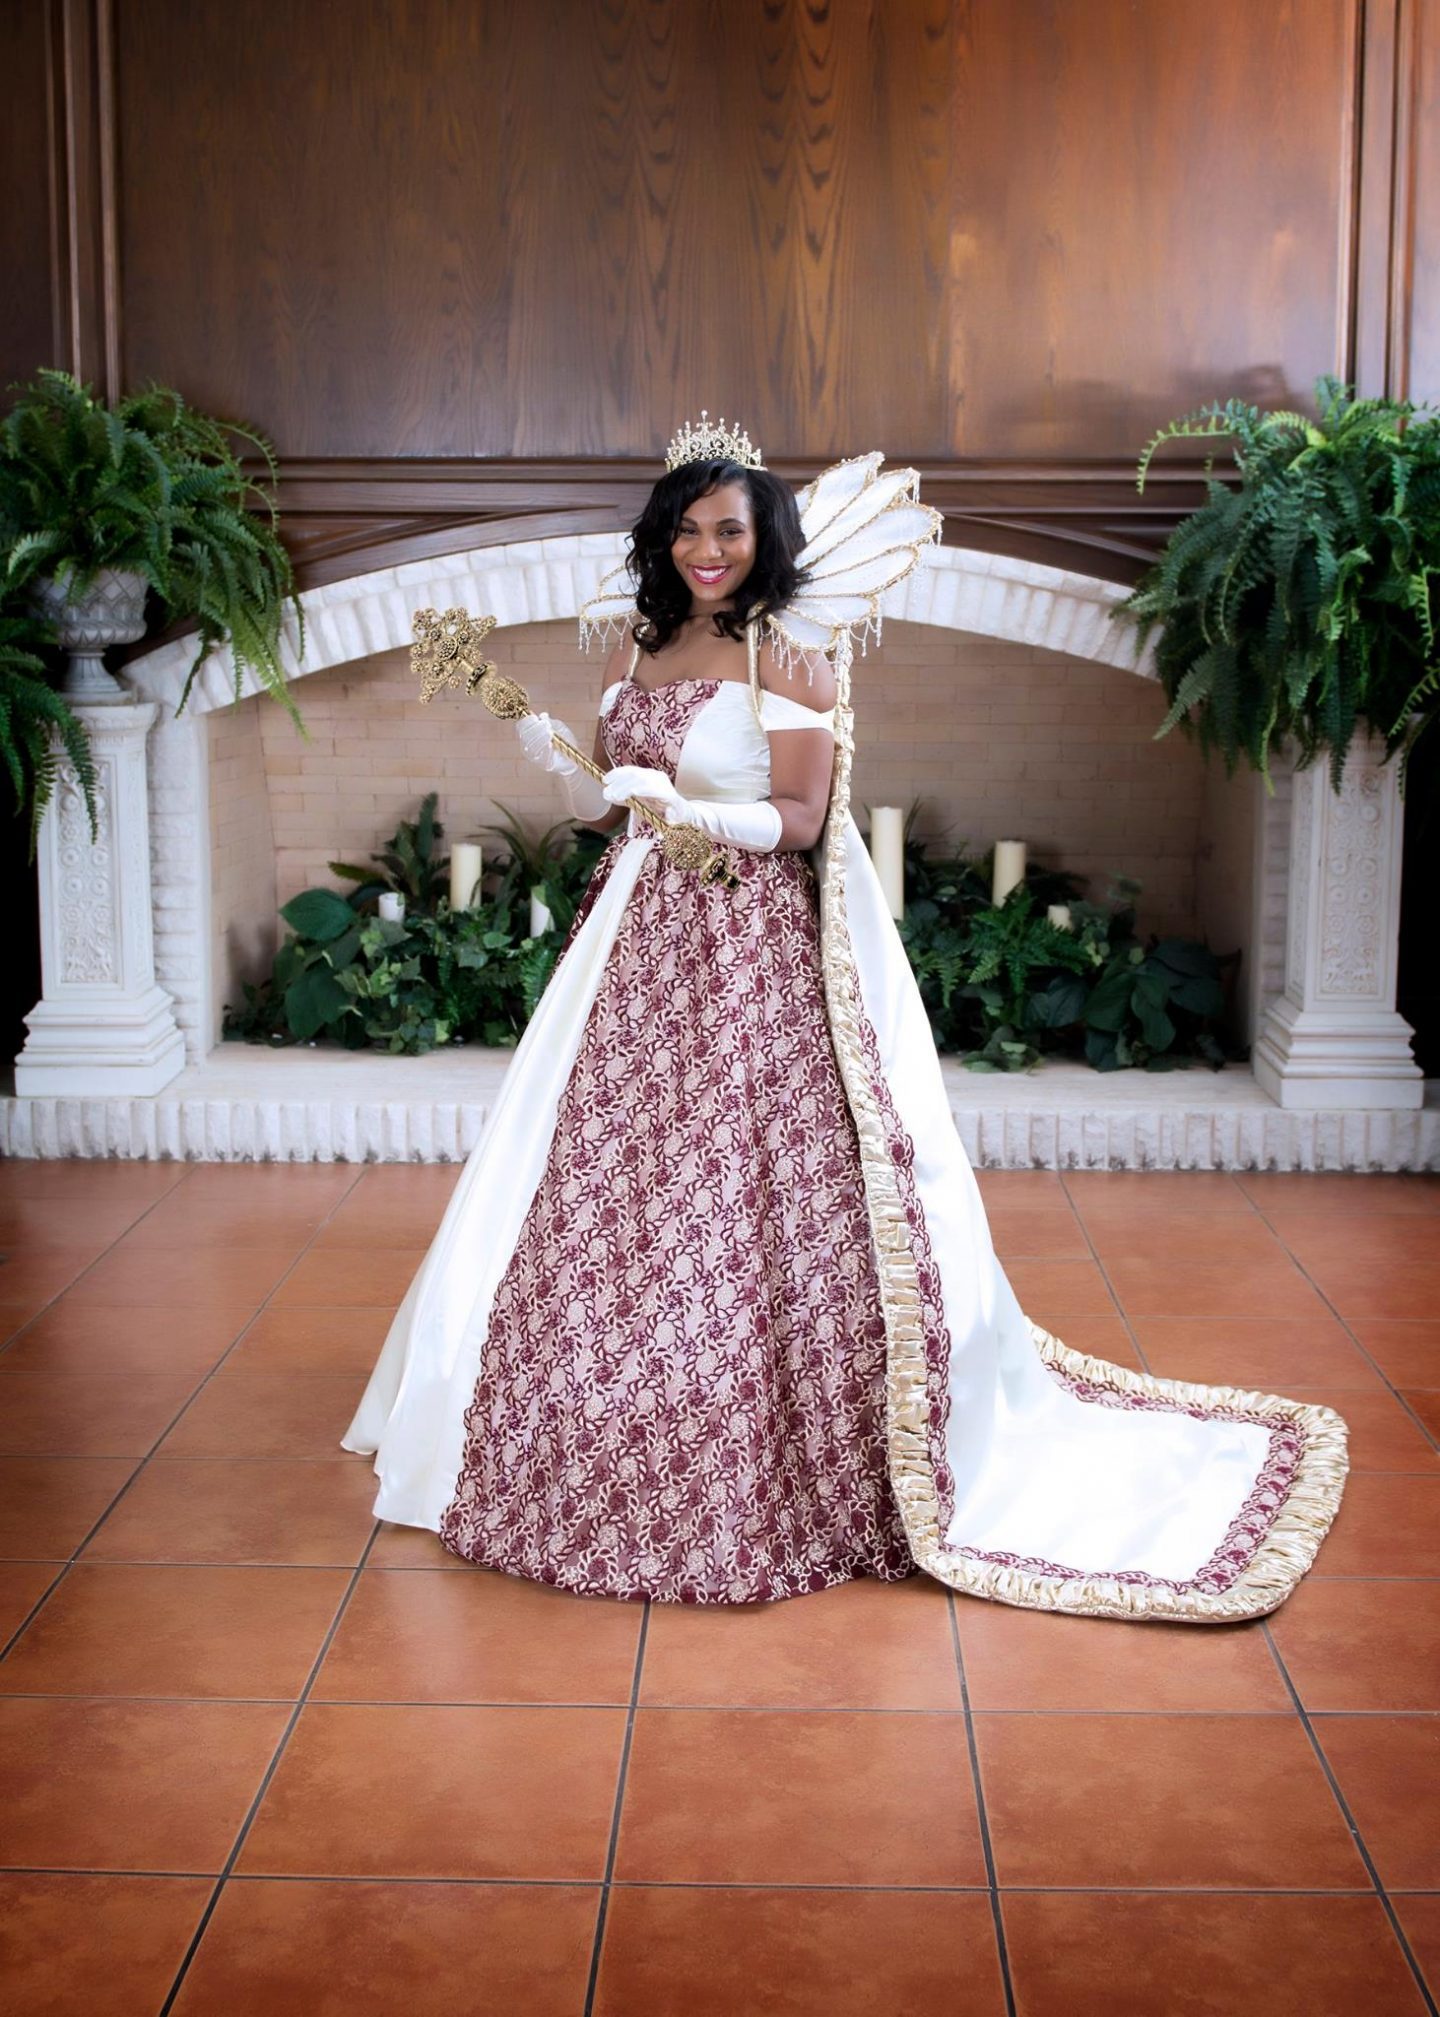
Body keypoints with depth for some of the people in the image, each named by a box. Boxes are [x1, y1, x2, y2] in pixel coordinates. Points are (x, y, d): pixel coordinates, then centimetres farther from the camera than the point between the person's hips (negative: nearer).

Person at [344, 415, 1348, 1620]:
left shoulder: (791, 651, -4)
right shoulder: (638, 643, 14)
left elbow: (799, 820, -11)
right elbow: (609, 808, 15)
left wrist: (687, 806, -25)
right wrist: (555, 761, -4)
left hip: (754, 946, -6)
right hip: (644, 942, 6)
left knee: (754, 1194, -9)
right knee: (611, 1194, 5)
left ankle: (770, 1467, 1)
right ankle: (622, 1449, 18)